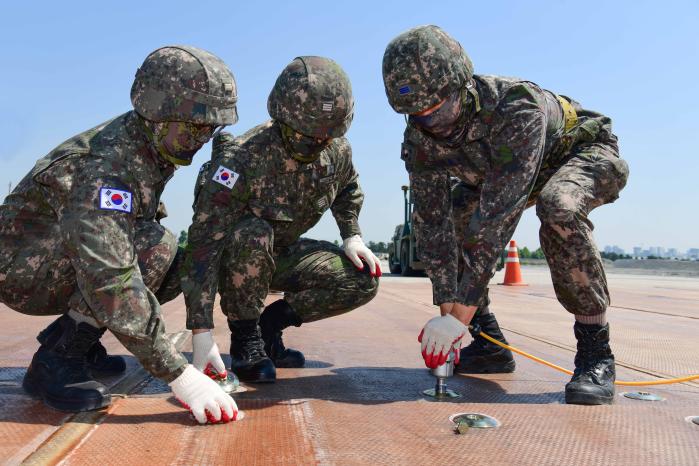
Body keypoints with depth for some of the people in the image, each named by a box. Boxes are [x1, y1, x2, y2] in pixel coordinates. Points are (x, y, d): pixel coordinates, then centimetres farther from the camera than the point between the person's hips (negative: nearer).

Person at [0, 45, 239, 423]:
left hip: (64, 257, 9)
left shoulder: (148, 139, -4)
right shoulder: (107, 166, -32)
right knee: (153, 247, -28)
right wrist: (179, 374, -42)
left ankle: (71, 333, 7)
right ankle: (54, 362, -17)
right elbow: (109, 281, -41)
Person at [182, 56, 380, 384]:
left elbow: (348, 190, 13)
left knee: (364, 280, -12)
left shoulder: (337, 151, -13)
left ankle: (270, 323, 1)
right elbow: (203, 243, -36)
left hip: (281, 254, 5)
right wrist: (202, 332, -40)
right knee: (253, 234, -39)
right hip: (234, 256, -5)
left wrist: (352, 237, -3)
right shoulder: (241, 159, -32)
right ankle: (245, 338, -15)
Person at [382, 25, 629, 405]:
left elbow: (498, 215, -44)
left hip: (585, 151, -6)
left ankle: (595, 351, -24)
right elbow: (432, 222, -20)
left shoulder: (518, 107, -41)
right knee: (442, 217, -11)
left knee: (557, 207, -39)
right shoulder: (419, 139, -22)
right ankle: (489, 344, -1)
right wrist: (446, 310, -26)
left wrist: (460, 314, -44)